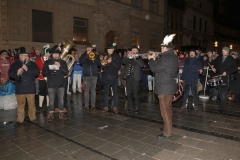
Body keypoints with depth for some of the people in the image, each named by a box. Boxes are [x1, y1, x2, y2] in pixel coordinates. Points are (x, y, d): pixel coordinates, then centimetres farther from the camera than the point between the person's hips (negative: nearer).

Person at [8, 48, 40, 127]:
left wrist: (28, 69, -20)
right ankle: (20, 119, 18)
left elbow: (37, 72, -8)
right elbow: (10, 74, 2)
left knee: (31, 104, 6)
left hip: (30, 88, 0)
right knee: (20, 104, 6)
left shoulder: (32, 64, 4)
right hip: (20, 88, 0)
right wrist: (16, 73, -18)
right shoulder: (15, 64, 6)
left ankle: (33, 117, 20)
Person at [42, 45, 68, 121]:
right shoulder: (47, 62, 4)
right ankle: (50, 114, 15)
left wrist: (60, 67, -16)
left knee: (61, 100, 8)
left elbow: (66, 72, -3)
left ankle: (61, 113, 19)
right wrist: (49, 69, -17)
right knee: (51, 100, 4)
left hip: (61, 84, 1)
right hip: (51, 85, -1)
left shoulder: (63, 62, 5)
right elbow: (44, 73, 2)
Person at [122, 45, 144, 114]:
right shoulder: (128, 58, 15)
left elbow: (142, 65, -11)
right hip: (128, 77, 3)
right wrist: (128, 57, -12)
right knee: (129, 93, 8)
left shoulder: (139, 58, 7)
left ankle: (137, 108, 11)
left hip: (135, 78, -3)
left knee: (135, 94, -2)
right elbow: (122, 62, 0)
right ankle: (130, 107, 20)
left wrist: (135, 58, -17)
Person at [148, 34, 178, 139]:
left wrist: (151, 59, -2)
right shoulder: (173, 56, 11)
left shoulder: (166, 57, -21)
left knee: (165, 110, -2)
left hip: (164, 87, -10)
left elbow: (154, 68, -18)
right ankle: (168, 126, 36)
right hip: (170, 86, 10)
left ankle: (167, 132, 7)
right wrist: (154, 59, 12)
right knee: (168, 108, 21)